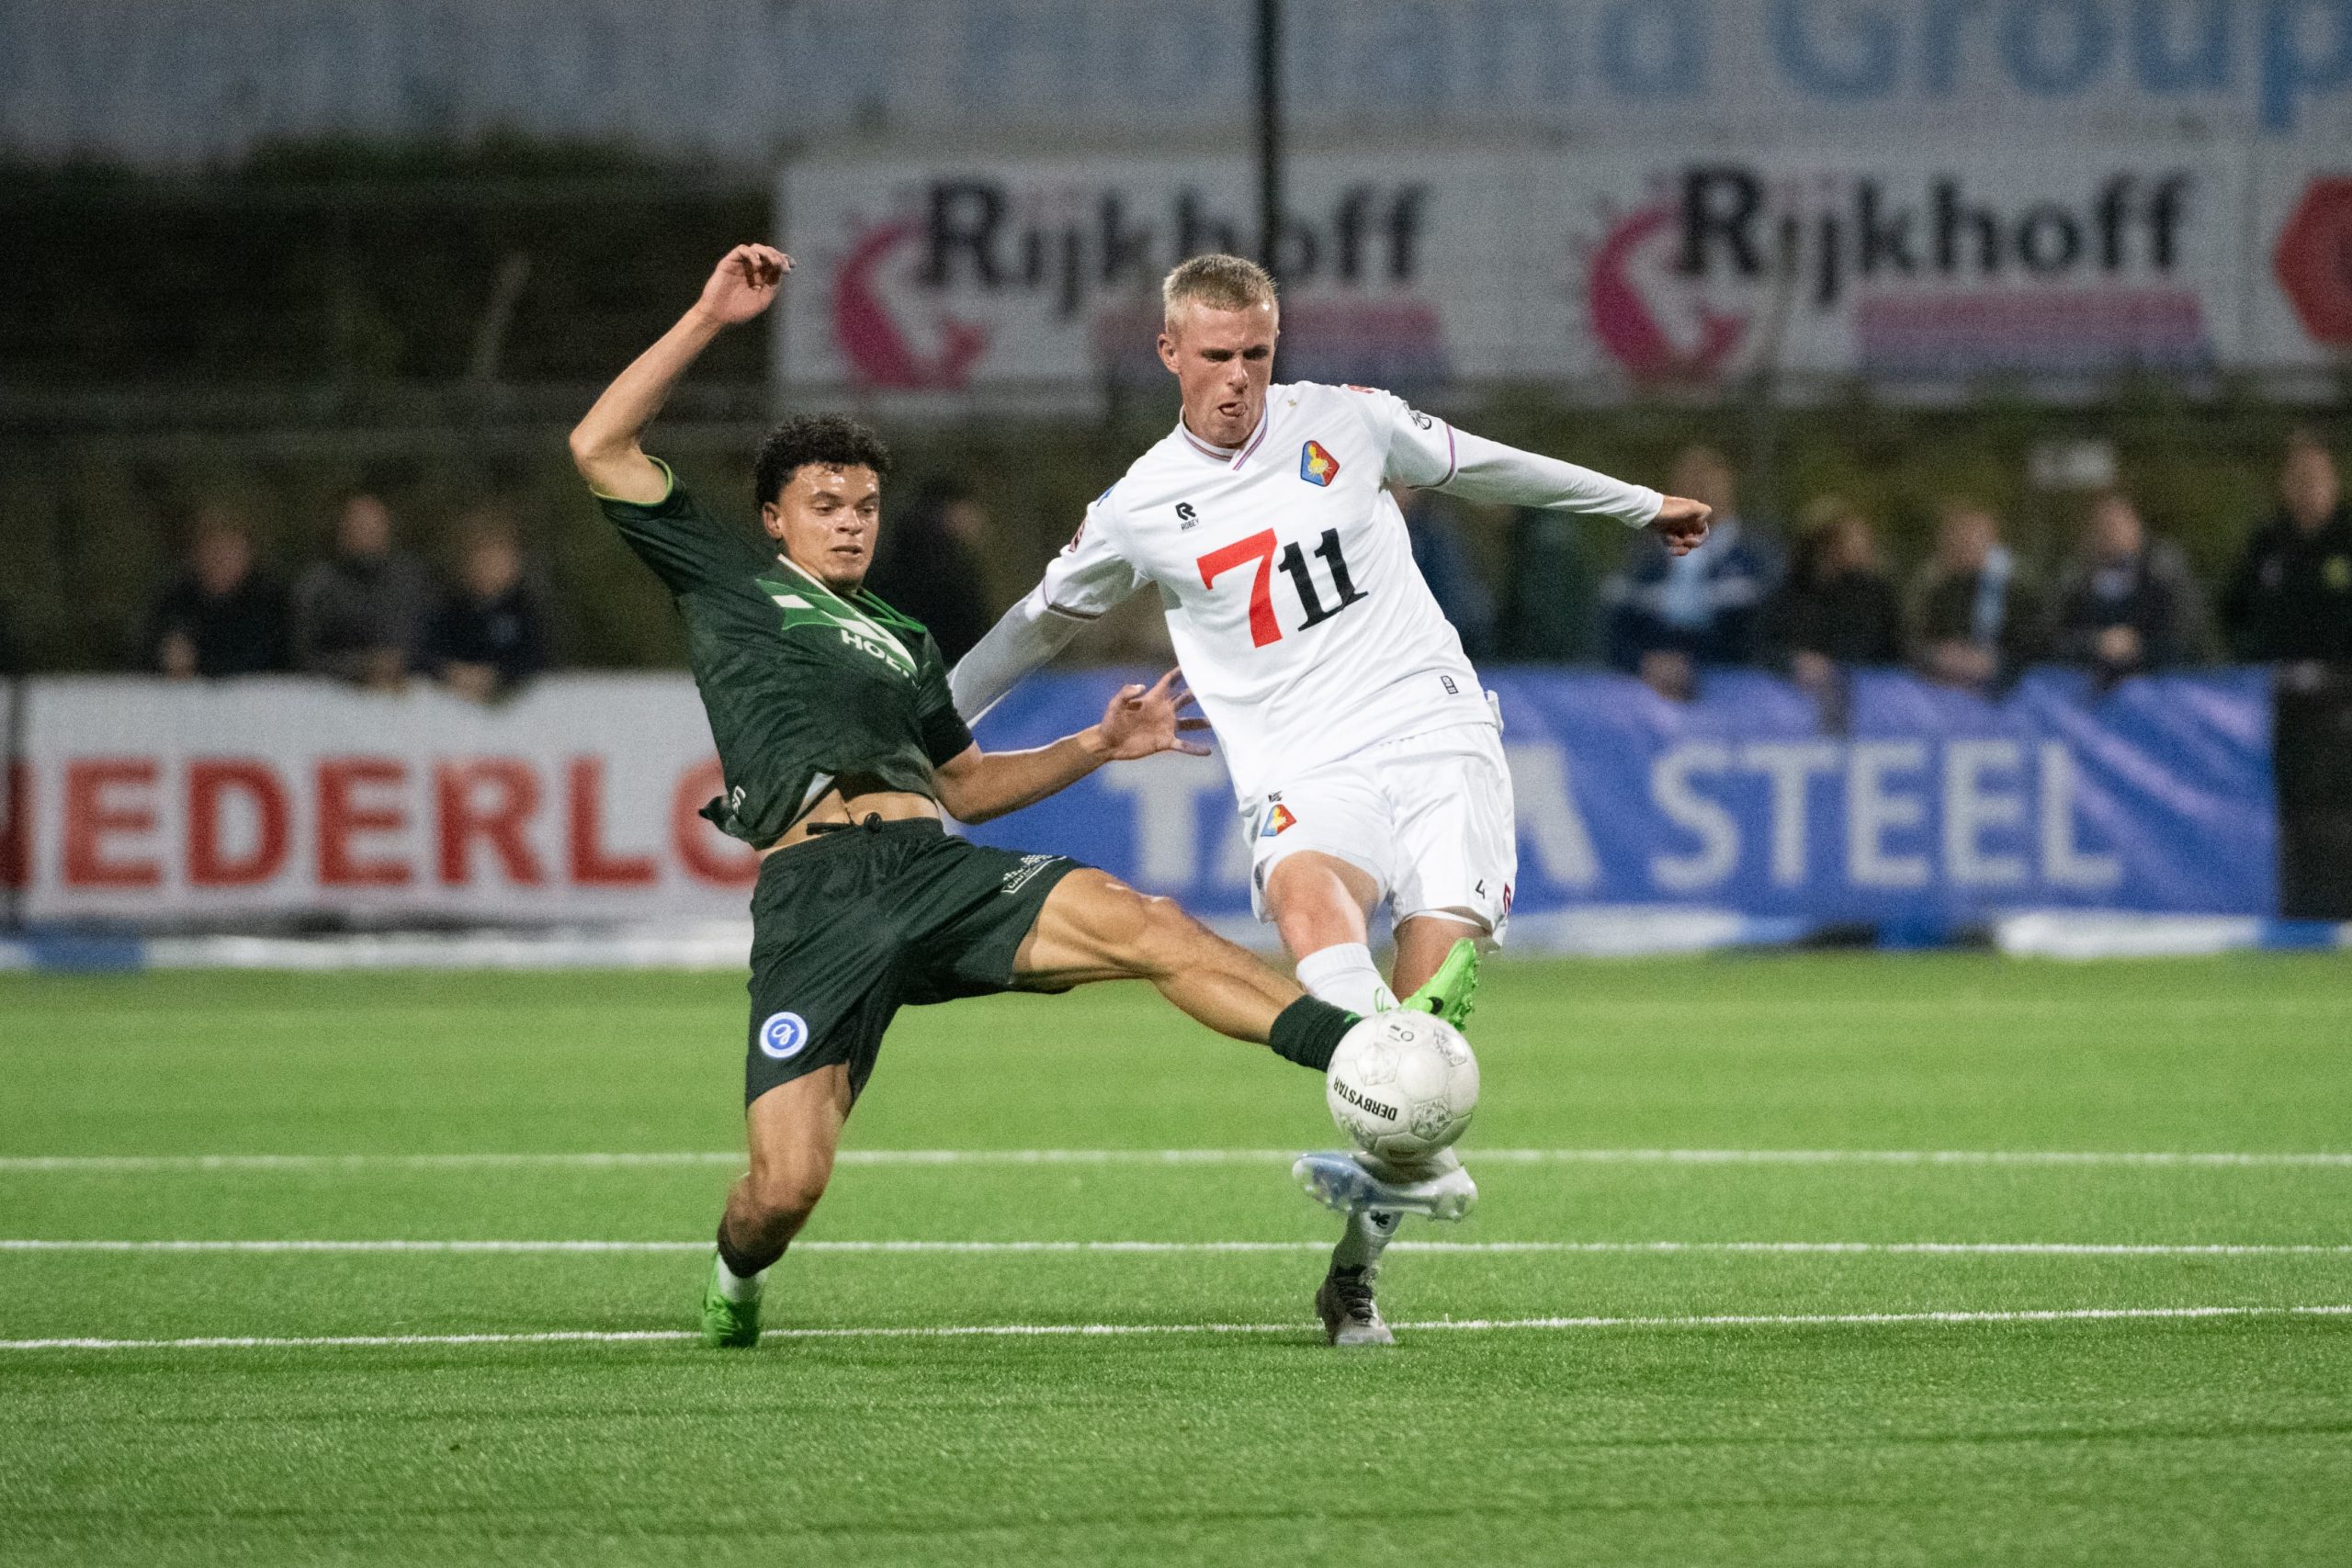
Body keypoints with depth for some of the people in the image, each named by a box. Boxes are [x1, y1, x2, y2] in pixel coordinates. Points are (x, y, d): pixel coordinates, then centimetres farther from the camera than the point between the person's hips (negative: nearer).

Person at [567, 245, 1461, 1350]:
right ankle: (737, 1272, 20)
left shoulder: (901, 641, 32)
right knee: (787, 1186, -16)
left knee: (1149, 929, -21)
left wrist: (1099, 746, 25)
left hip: (937, 868, 4)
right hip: (815, 891, -4)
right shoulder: (729, 585, 17)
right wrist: (710, 319, 7)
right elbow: (602, 450, 9)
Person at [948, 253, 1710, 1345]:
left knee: (1440, 961, -20)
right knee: (1306, 897, -36)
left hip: (1438, 733, 1)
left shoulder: (1343, 424, 8)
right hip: (1306, 774, -1)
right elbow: (1038, 626, 23)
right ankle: (1416, 1158, -54)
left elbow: (1479, 468, 25)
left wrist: (1638, 505, 36)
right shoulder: (1138, 511, 6)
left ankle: (1356, 1266, -12)